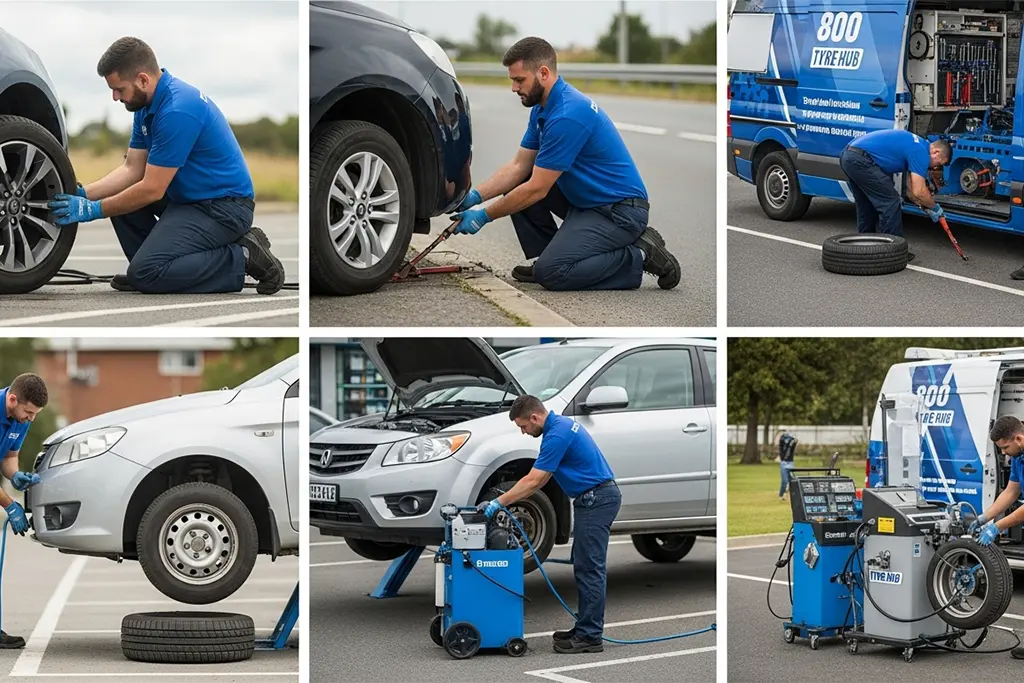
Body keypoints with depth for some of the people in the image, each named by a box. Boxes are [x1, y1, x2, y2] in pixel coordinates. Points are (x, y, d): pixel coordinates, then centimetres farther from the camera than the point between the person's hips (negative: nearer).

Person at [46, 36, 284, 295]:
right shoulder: (149, 104, 6)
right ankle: (153, 270, 10)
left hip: (223, 206, -10)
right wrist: (82, 194, -4)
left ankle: (241, 259, -9)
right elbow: (132, 169, 9)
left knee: (146, 274, -20)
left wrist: (93, 210, -13)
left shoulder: (177, 111, -25)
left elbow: (152, 189, -22)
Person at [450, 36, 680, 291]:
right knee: (515, 185, 7)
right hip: (586, 201, 10)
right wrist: (475, 196, -5)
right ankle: (545, 259, 11)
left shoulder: (567, 116, -25)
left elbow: (537, 189, -21)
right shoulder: (543, 109, 7)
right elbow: (518, 167, 10)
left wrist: (484, 216, -12)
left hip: (620, 211, -10)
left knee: (551, 273, -23)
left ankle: (639, 258, -8)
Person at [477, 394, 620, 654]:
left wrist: (498, 502, -15)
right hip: (597, 497, 11)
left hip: (596, 500, -11)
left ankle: (590, 637, -6)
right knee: (586, 566, 13)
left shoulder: (557, 435, -19)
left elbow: (533, 481, -19)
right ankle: (586, 629, 18)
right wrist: (512, 499, 16)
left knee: (589, 567, -8)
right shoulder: (562, 424, 14)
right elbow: (542, 477, 21)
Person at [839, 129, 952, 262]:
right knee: (890, 203, -1)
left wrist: (926, 207, 27)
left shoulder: (916, 146, 23)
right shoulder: (921, 152, -6)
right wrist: (934, 207, 8)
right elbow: (918, 191, -8)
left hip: (847, 156, 10)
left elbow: (911, 188, 29)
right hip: (860, 160, -10)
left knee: (867, 206, 22)